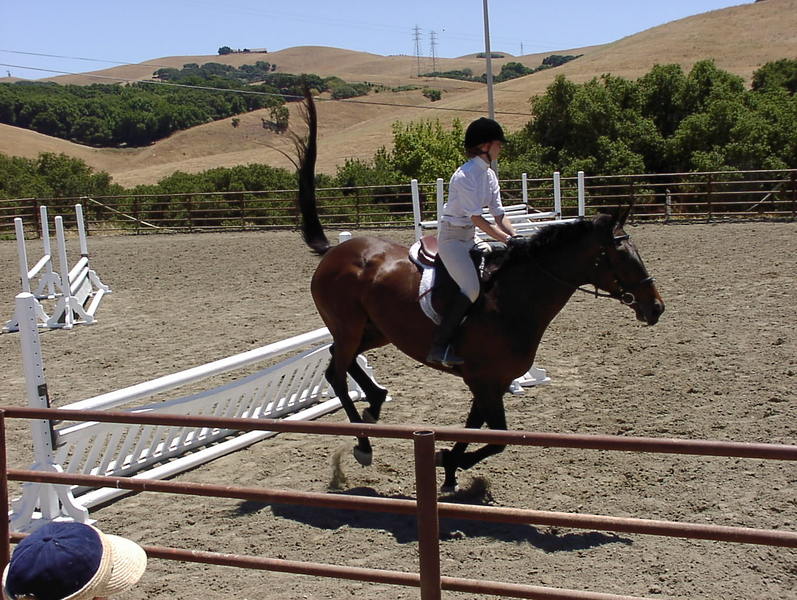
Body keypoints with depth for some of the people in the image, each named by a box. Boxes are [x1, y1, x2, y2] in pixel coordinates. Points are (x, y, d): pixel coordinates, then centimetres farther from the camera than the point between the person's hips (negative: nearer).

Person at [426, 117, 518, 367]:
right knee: (472, 289, -23)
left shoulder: (490, 175, 8)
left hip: (470, 238, 10)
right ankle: (438, 347, -18)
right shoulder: (465, 176, -20)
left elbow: (499, 215, 7)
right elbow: (477, 218, -23)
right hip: (452, 238, -9)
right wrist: (506, 239, -24)